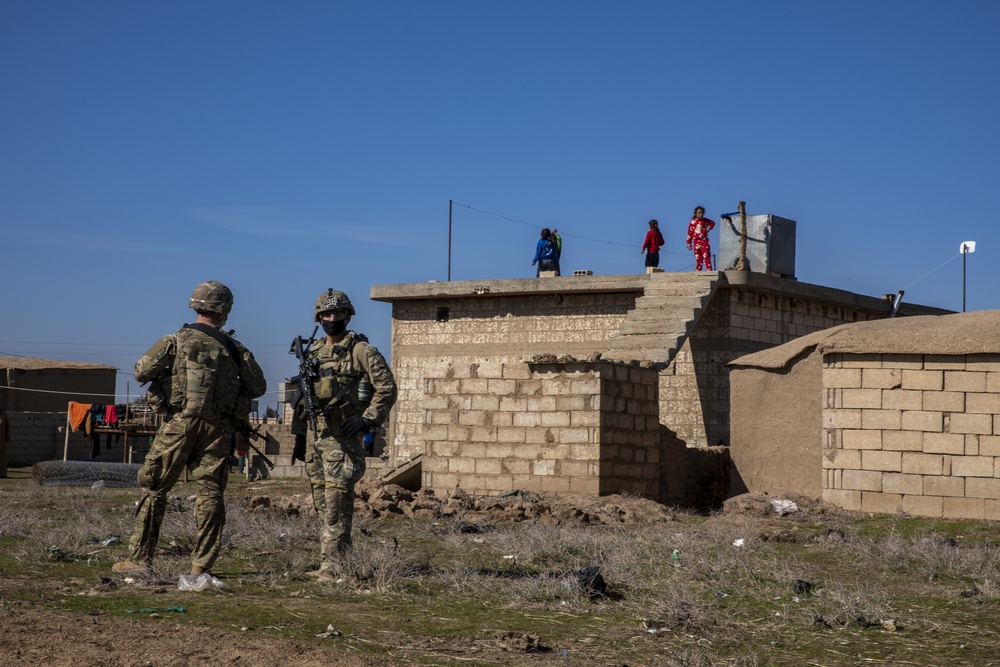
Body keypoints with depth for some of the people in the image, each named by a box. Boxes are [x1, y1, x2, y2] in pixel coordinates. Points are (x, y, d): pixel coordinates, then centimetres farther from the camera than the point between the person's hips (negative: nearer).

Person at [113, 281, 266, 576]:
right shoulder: (234, 348, 4)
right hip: (217, 430, 1)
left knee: (154, 490, 8)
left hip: (178, 424, -1)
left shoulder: (176, 340, -2)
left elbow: (141, 372, -6)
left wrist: (165, 374, 13)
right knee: (211, 494, 6)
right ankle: (201, 564, 3)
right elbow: (258, 387, 10)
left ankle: (139, 558, 7)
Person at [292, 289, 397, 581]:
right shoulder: (313, 354, 17)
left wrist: (367, 418, -17)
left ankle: (334, 565, -13)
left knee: (337, 502, -12)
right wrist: (299, 438, 19)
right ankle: (327, 563, 15)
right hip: (314, 435, 7)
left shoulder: (361, 350, -4)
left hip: (343, 436, -7)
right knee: (322, 503, 9)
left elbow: (387, 387, -7)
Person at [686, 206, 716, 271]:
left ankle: (709, 270, -14)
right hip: (696, 242, 1)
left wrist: (709, 227, 7)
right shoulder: (693, 222, 2)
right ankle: (698, 271, 8)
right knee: (698, 258, 5)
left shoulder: (705, 220, 5)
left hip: (704, 241, -1)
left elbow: (712, 223, 26)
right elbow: (689, 233, 3)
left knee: (706, 257, -10)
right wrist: (689, 244, 2)